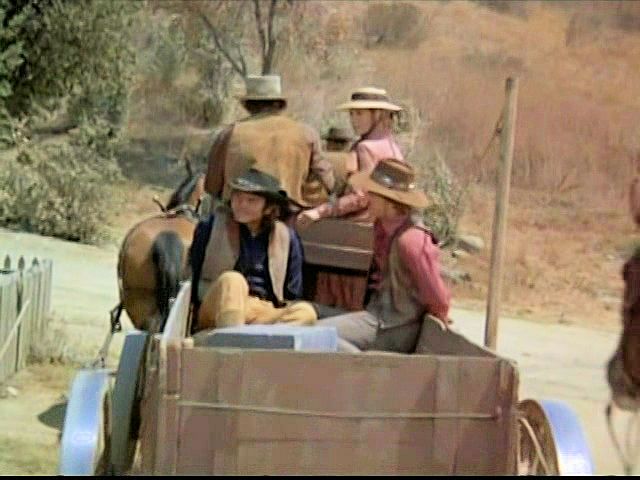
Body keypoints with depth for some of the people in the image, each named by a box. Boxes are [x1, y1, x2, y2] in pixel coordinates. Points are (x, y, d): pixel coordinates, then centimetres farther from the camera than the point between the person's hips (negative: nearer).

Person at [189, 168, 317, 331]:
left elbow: (292, 294, 16)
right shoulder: (211, 226, 8)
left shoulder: (287, 238, 12)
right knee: (232, 280, -33)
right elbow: (191, 275, 7)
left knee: (306, 312, -27)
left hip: (265, 314, 2)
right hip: (216, 312, -2)